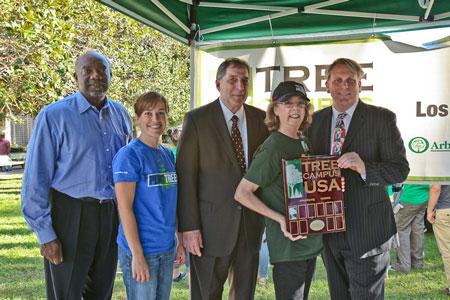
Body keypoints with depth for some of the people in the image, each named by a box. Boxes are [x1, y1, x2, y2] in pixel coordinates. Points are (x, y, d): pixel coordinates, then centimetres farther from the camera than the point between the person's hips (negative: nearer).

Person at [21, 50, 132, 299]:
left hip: (112, 216, 5)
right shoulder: (54, 116, -9)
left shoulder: (120, 114, 7)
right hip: (70, 216, -5)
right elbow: (35, 179, -9)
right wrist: (45, 234, -12)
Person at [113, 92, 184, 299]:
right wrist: (137, 255, -17)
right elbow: (125, 208, -15)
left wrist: (181, 241, 11)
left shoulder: (168, 154, 9)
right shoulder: (128, 155, -12)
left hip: (167, 248, 7)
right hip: (140, 250, -7)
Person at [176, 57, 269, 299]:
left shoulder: (261, 119, 5)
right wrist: (189, 226, -12)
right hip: (211, 223, -3)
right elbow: (185, 175, -8)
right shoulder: (197, 119, -6)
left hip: (251, 222, 4)